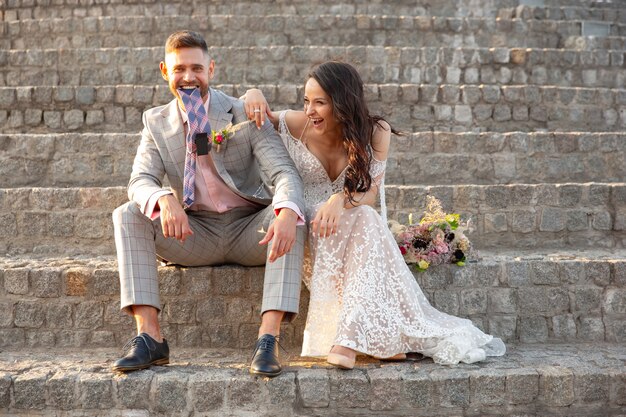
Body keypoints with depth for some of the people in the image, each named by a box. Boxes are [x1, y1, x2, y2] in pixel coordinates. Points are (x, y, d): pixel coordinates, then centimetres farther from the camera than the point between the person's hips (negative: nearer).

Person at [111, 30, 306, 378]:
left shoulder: (244, 114, -6)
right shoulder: (157, 122, 3)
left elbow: (283, 172, -16)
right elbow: (141, 180, -7)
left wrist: (286, 214, -41)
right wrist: (164, 200, -34)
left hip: (250, 231, -2)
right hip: (195, 235, 2)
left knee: (291, 216, -32)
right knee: (127, 215, -18)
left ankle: (268, 339, -36)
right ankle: (149, 337, -24)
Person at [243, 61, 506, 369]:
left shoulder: (374, 132, -5)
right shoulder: (294, 125, -7)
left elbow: (370, 192, -13)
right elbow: (259, 116, 12)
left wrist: (340, 200, -35)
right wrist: (253, 95, -13)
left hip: (358, 231, 1)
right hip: (308, 234, -1)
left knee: (366, 218, -35)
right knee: (363, 219, -33)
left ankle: (350, 339, -42)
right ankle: (385, 338, -36)